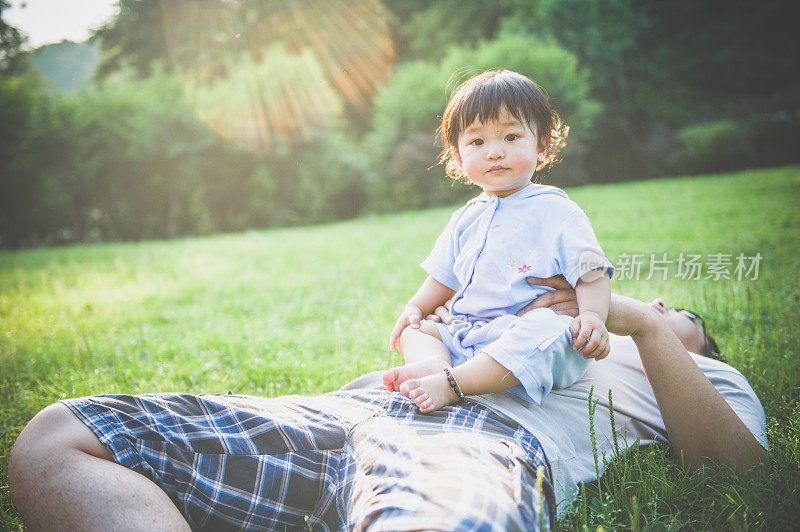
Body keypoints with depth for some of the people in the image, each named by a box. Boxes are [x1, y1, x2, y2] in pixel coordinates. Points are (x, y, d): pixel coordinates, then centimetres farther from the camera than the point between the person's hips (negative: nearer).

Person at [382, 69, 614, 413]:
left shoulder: (557, 211, -1)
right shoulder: (466, 218, 18)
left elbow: (591, 273, -7)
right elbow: (445, 277, 26)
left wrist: (592, 315, -25)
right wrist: (416, 306, 11)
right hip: (467, 339, 7)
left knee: (547, 331, -37)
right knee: (413, 331, -1)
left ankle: (450, 384, -43)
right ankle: (434, 363, -33)